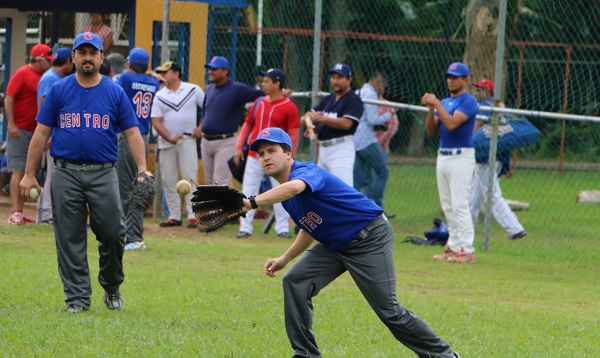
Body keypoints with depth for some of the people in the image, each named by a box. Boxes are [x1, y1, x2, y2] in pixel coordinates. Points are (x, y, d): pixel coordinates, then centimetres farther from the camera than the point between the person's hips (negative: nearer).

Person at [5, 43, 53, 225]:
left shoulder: (43, 77, 13)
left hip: (35, 131, 8)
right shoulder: (22, 74, -9)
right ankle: (15, 213, -11)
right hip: (20, 130, -8)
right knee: (19, 171, -9)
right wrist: (11, 124, -19)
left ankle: (20, 212, 11)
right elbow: (9, 99, -13)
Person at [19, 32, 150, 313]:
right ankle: (78, 297, 7)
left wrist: (143, 169, -10)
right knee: (70, 238, 1)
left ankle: (112, 287, 16)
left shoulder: (115, 92, 6)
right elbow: (41, 133, 6)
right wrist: (29, 174, 2)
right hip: (66, 173, 0)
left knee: (113, 232, -6)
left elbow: (132, 132, 4)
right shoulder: (58, 90, 6)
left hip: (103, 174, 0)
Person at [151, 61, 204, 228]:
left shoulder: (193, 90, 1)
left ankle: (193, 215, -11)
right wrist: (169, 138, -13)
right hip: (167, 142, 3)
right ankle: (174, 216, 8)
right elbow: (156, 122, -1)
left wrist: (201, 127, -4)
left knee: (189, 177, -10)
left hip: (188, 140, -3)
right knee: (168, 180, 3)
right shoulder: (159, 96, 5)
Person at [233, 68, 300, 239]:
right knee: (248, 193, 2)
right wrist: (239, 147, 6)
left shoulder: (289, 107, -6)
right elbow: (247, 125, 15)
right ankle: (245, 228, 5)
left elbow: (294, 134, -8)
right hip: (254, 156, 4)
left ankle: (283, 228, 10)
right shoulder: (258, 103, 9)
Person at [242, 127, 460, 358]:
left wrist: (252, 203, -58)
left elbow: (294, 187, -50)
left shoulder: (306, 171, -23)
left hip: (370, 239, -9)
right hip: (335, 245, 9)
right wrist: (284, 259, 13)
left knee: (388, 310, -9)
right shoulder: (281, 191, 6)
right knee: (295, 282, -5)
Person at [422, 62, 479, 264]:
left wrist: (437, 104, -17)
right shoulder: (444, 103, 17)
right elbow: (431, 131, 11)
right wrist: (431, 109, -3)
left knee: (459, 205, -12)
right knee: (447, 206, 9)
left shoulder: (468, 101, -7)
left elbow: (452, 123, -21)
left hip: (461, 157, -8)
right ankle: (453, 246, 14)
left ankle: (466, 250, -12)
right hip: (443, 156, 8)